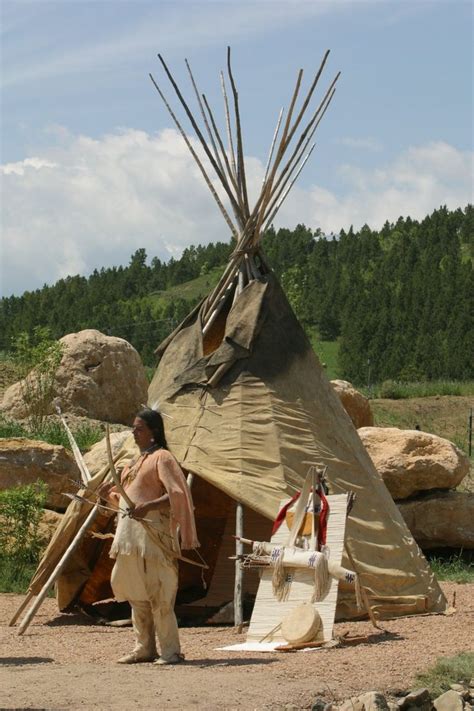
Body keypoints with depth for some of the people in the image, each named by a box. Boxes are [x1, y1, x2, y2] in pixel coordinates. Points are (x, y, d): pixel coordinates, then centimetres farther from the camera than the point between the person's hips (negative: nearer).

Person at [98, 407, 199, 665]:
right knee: (136, 594, 10)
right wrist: (111, 495, 10)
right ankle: (144, 648, 16)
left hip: (152, 534, -9)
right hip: (130, 534, 9)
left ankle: (170, 651, -7)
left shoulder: (161, 457, -6)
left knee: (158, 594, -9)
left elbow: (176, 494, -16)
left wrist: (148, 507, -29)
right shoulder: (137, 462, 20)